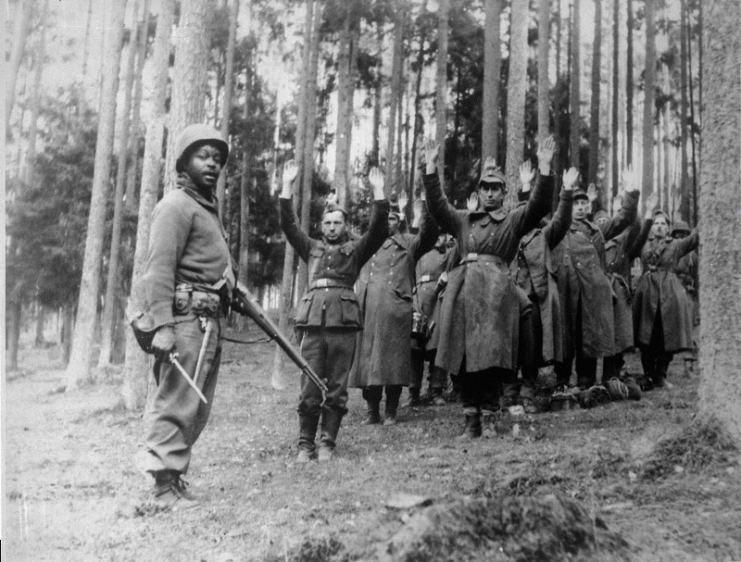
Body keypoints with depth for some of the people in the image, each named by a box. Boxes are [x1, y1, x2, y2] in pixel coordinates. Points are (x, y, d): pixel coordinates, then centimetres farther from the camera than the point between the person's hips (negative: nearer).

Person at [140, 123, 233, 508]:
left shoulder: (207, 207, 22)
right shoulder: (177, 205, -8)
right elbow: (159, 269, -17)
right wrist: (162, 325, -24)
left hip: (209, 319, 10)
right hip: (186, 317, -10)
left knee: (198, 406, 12)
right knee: (177, 402, -7)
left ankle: (176, 475, 20)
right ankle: (164, 485, -2)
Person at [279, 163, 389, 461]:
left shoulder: (356, 249, 15)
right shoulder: (312, 248, 20)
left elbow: (378, 229, 2)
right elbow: (288, 224, 12)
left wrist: (378, 191, -5)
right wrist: (287, 186, 5)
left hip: (344, 322, -1)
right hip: (313, 321, 1)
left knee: (337, 387, 1)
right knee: (309, 387, -1)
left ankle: (327, 443, 9)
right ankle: (305, 444, 7)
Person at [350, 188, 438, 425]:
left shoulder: (408, 243, 12)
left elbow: (429, 233, -7)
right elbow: (358, 278, 22)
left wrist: (425, 208, -20)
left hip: (395, 309, -3)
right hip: (368, 309, 3)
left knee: (393, 359, -3)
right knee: (367, 358, 2)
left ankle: (391, 412, 4)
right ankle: (372, 411, 11)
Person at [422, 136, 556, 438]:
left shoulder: (514, 220, 14)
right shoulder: (463, 220, 21)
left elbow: (539, 205, 0)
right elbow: (436, 203, 13)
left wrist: (545, 166, -11)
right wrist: (430, 165, 5)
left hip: (497, 290, -3)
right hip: (463, 288, 3)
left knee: (492, 355, -8)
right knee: (465, 356, 2)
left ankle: (489, 418, -2)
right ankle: (471, 420, 8)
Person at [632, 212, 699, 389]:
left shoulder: (676, 246, 9)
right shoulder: (644, 245, 14)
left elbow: (695, 237, -1)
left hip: (671, 295, 0)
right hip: (647, 294, 0)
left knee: (668, 338, -3)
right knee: (646, 338, 1)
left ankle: (660, 376, 6)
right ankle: (648, 375, 13)